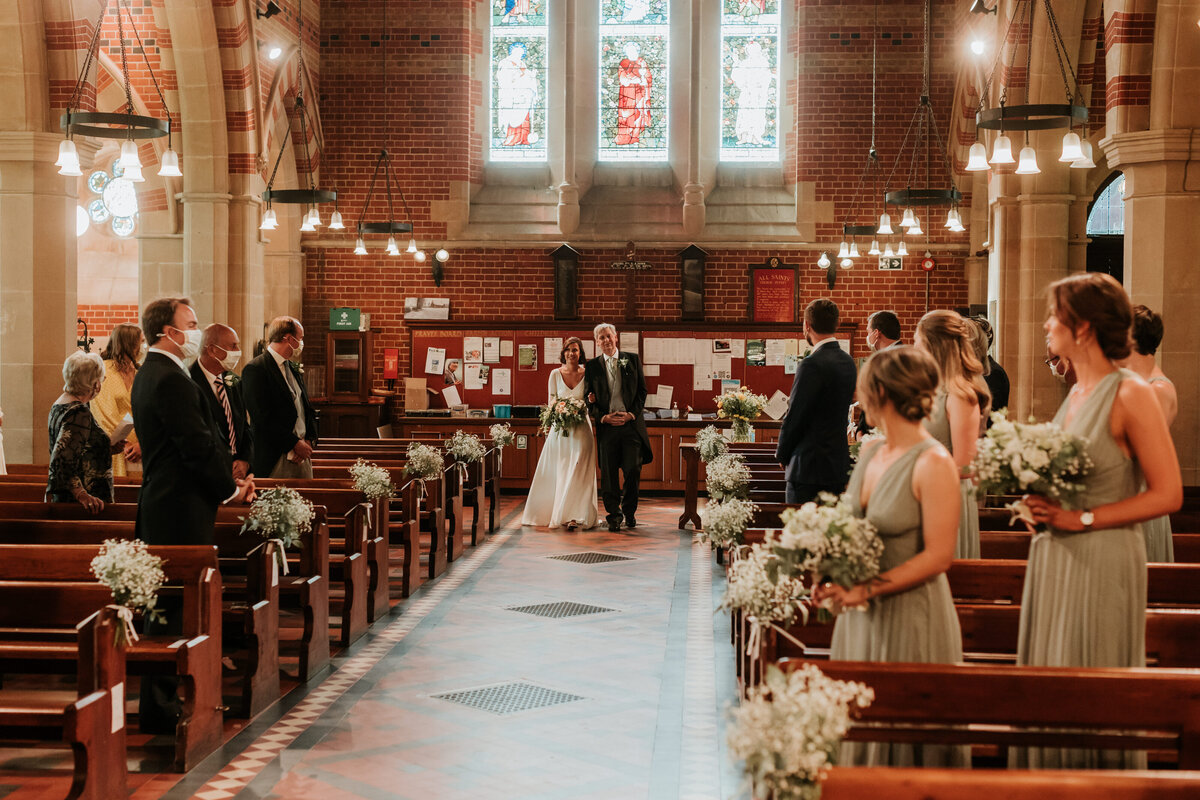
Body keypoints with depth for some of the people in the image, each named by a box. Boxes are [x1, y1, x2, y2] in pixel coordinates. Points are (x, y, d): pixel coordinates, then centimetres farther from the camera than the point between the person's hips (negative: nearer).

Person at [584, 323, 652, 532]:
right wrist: (604, 417, -7)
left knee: (633, 469, -4)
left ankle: (629, 510, 17)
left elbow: (642, 391, 8)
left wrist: (631, 414, -6)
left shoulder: (632, 360, 9)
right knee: (609, 473, -1)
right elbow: (589, 399, 8)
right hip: (606, 426, 0)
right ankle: (613, 515, 9)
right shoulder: (592, 366, 9)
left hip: (631, 423, 0)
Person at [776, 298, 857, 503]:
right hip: (839, 464, 9)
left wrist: (782, 455, 1)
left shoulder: (812, 365, -16)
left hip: (810, 467, -9)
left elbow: (795, 417, -13)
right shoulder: (848, 361, 10)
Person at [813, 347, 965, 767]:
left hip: (910, 615, -7)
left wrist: (866, 590, -20)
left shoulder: (934, 463, -15)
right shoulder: (870, 452, 8)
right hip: (860, 617, 7)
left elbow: (938, 555, -17)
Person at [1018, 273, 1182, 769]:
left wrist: (1081, 519, -17)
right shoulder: (1075, 394, 11)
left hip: (1102, 561, -8)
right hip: (1054, 559, 8)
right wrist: (1041, 503, 4)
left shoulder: (1131, 395, -12)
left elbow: (1167, 495, -15)